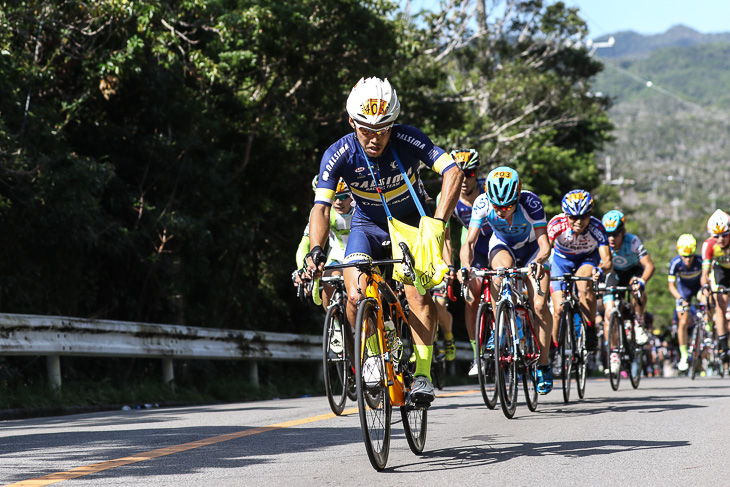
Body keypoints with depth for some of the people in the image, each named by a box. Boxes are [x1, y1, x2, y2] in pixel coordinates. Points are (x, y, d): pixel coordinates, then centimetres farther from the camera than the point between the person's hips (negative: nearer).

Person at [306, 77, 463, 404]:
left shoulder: (408, 140, -27)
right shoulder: (339, 155, -24)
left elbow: (453, 173, -34)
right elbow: (321, 206, -30)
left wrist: (437, 223, -46)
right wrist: (315, 251, -47)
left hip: (411, 223, -1)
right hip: (368, 226, 1)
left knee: (419, 292, -22)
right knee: (356, 296, -21)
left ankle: (422, 373, -11)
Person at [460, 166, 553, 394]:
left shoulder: (531, 202, -33)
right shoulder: (483, 202, -29)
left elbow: (544, 244, -36)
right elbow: (469, 241, -31)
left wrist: (538, 261, -57)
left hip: (532, 249, -1)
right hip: (503, 247, 1)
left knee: (539, 305, -17)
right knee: (503, 268, -36)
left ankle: (543, 365, -4)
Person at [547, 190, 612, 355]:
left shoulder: (596, 227, -33)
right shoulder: (557, 223, -32)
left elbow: (607, 261, -39)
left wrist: (601, 270, -60)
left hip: (587, 259, -1)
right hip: (561, 259, 1)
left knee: (584, 284, -34)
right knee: (559, 309, -10)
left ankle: (591, 330, -19)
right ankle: (555, 347, 14)